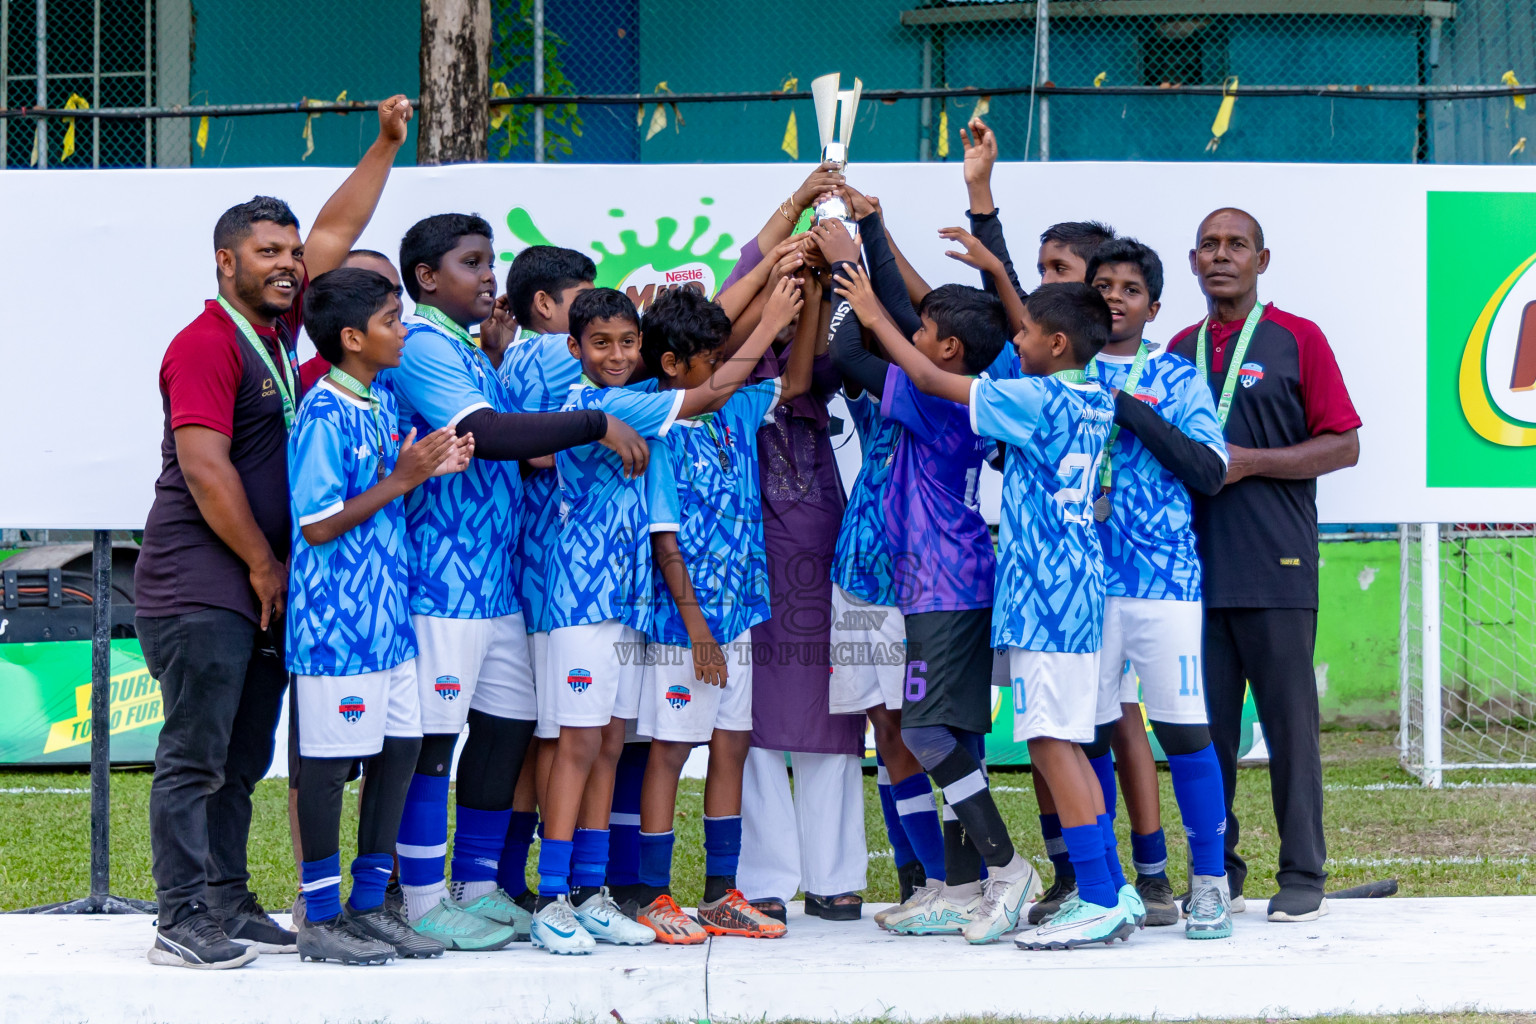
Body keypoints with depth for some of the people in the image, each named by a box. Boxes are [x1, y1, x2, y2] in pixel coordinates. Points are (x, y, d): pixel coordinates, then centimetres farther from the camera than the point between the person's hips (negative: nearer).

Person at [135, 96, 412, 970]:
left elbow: (336, 235, 23)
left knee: (243, 759, 11)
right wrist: (264, 564, -12)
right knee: (195, 756, -7)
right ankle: (185, 921, -7)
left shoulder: (278, 326, 13)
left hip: (262, 585, 9)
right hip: (202, 587, -9)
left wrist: (386, 148, 20)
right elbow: (204, 468, -17)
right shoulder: (206, 342, -12)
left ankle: (229, 906, 16)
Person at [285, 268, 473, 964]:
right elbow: (318, 526, -18)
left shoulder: (381, 404, 13)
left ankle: (368, 905, 19)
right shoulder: (325, 415, -15)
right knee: (330, 759, -2)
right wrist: (401, 480, -16)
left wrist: (429, 467, 5)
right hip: (337, 615, -9)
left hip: (386, 611, 9)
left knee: (400, 747, 10)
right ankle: (320, 918, 5)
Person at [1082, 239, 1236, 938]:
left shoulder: (1176, 377, 8)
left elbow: (1210, 472, -2)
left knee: (1183, 726, -6)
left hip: (1166, 573, -1)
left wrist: (1140, 417, -10)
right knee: (1089, 729, 3)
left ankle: (1209, 884, 0)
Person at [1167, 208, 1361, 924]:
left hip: (1276, 568, -4)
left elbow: (1343, 446, -2)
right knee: (1206, 725, 5)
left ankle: (1302, 877, 2)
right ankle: (1215, 870, 12)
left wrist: (1247, 462, -11)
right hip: (1194, 563, 4)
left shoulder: (1296, 340, 2)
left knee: (1290, 723, -2)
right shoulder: (1179, 350, 16)